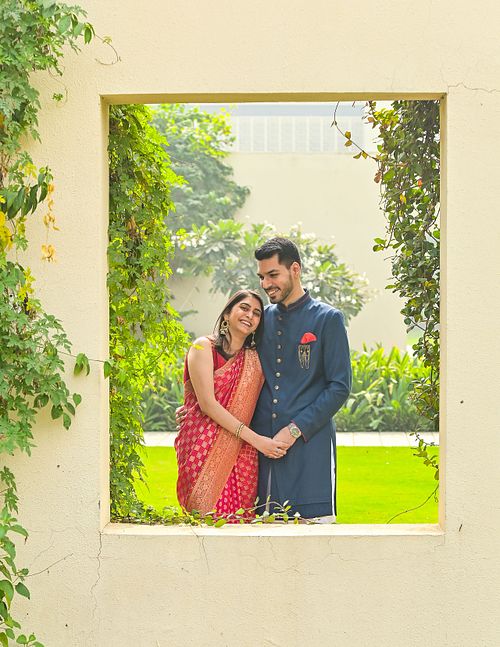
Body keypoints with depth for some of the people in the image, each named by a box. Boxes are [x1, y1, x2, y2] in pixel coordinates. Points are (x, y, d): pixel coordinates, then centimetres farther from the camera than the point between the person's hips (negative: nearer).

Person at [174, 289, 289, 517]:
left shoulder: (254, 359, 16)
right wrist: (255, 439, -13)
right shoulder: (204, 347, -1)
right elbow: (207, 403, -10)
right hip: (203, 446, -5)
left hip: (240, 452, 5)